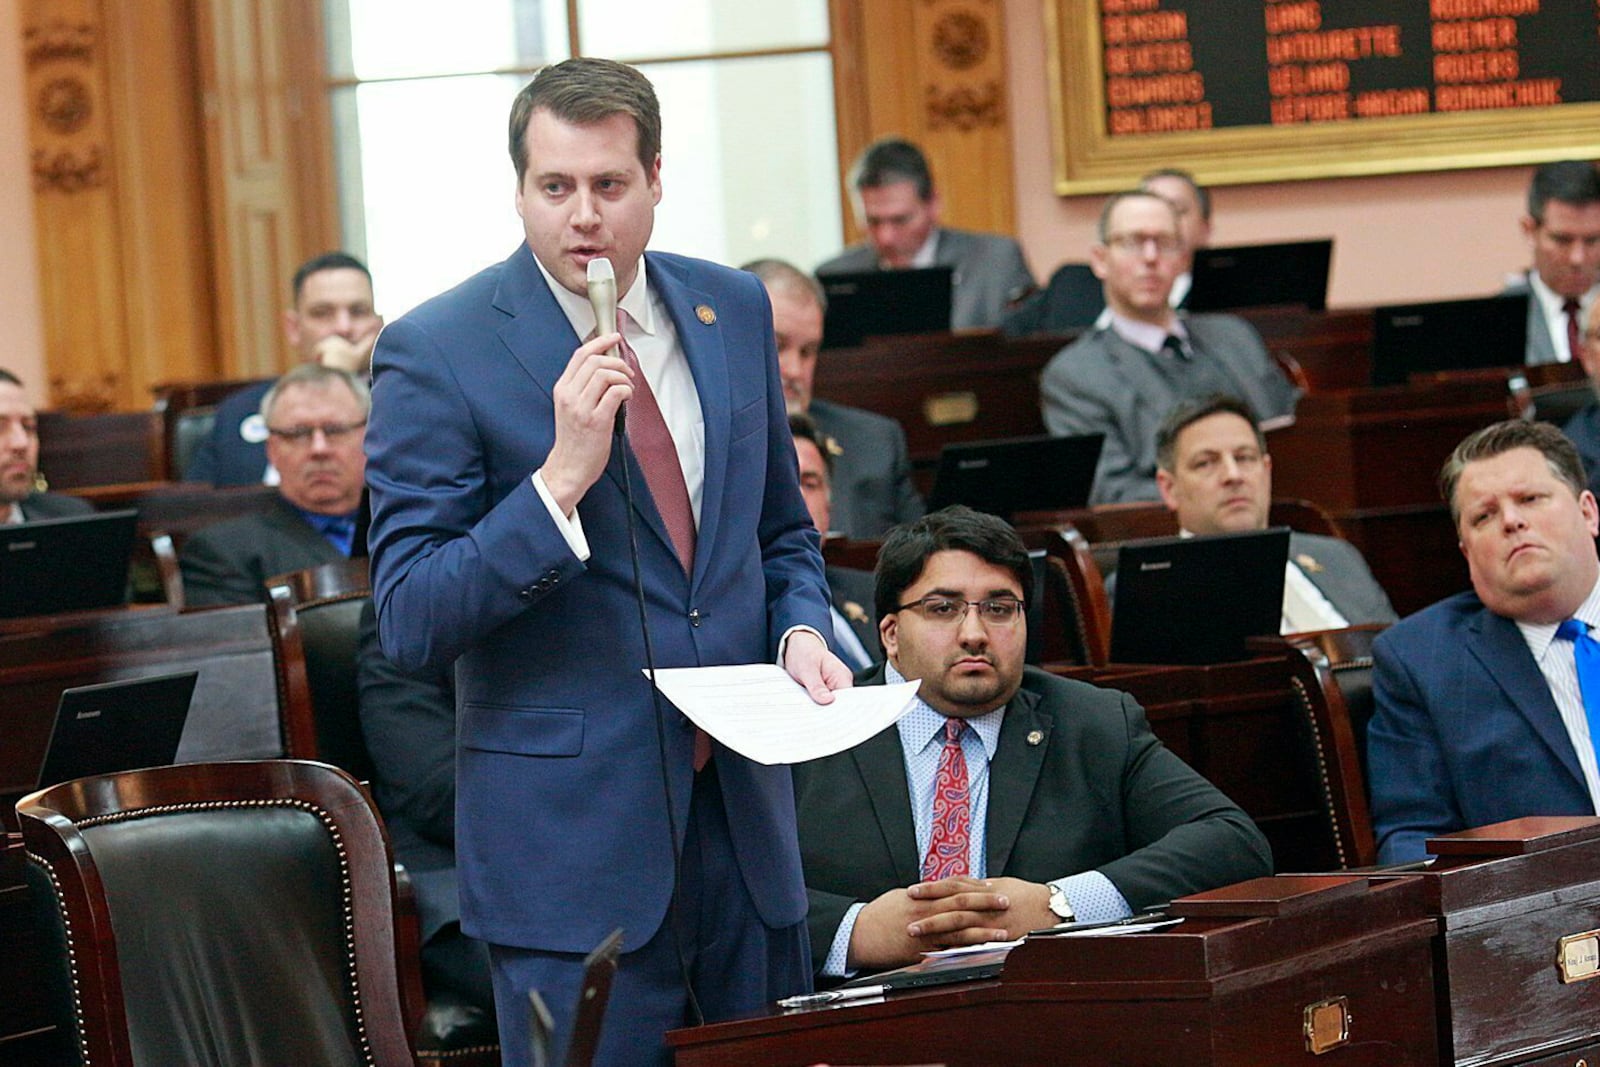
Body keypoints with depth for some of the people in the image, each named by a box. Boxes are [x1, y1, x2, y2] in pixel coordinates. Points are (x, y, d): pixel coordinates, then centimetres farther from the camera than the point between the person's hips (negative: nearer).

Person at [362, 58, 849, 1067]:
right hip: (571, 828, -5)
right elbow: (411, 624, -13)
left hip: (746, 819, 5)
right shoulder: (437, 354, -10)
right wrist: (560, 477, -23)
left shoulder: (732, 309, 7)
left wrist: (801, 629, -1)